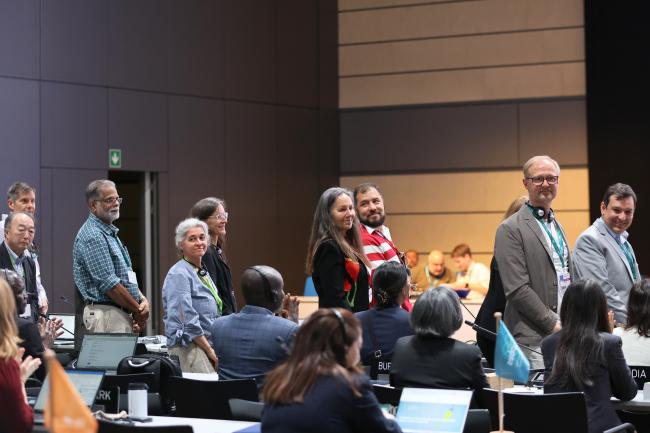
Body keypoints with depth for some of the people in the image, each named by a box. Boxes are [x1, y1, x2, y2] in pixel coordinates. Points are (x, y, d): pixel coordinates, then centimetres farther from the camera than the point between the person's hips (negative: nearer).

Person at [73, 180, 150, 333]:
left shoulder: (110, 233, 19)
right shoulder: (92, 236, -12)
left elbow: (127, 276, 22)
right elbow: (109, 283, -18)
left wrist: (142, 299, 3)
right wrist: (138, 311, -10)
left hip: (122, 314, 10)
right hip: (106, 313, -9)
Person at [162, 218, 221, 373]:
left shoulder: (203, 272, 19)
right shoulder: (179, 274, -9)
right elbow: (186, 320, -17)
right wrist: (210, 351, -14)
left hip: (206, 345, 9)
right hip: (189, 347, -9)